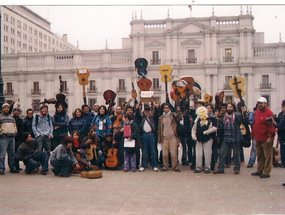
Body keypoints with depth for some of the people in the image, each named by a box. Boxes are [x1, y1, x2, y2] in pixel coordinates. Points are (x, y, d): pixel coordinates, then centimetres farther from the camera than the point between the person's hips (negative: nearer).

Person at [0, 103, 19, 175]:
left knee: (12, 154, 9)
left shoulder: (12, 117, 20)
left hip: (12, 137, 6)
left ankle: (12, 168, 16)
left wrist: (15, 132, 11)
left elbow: (15, 126, 25)